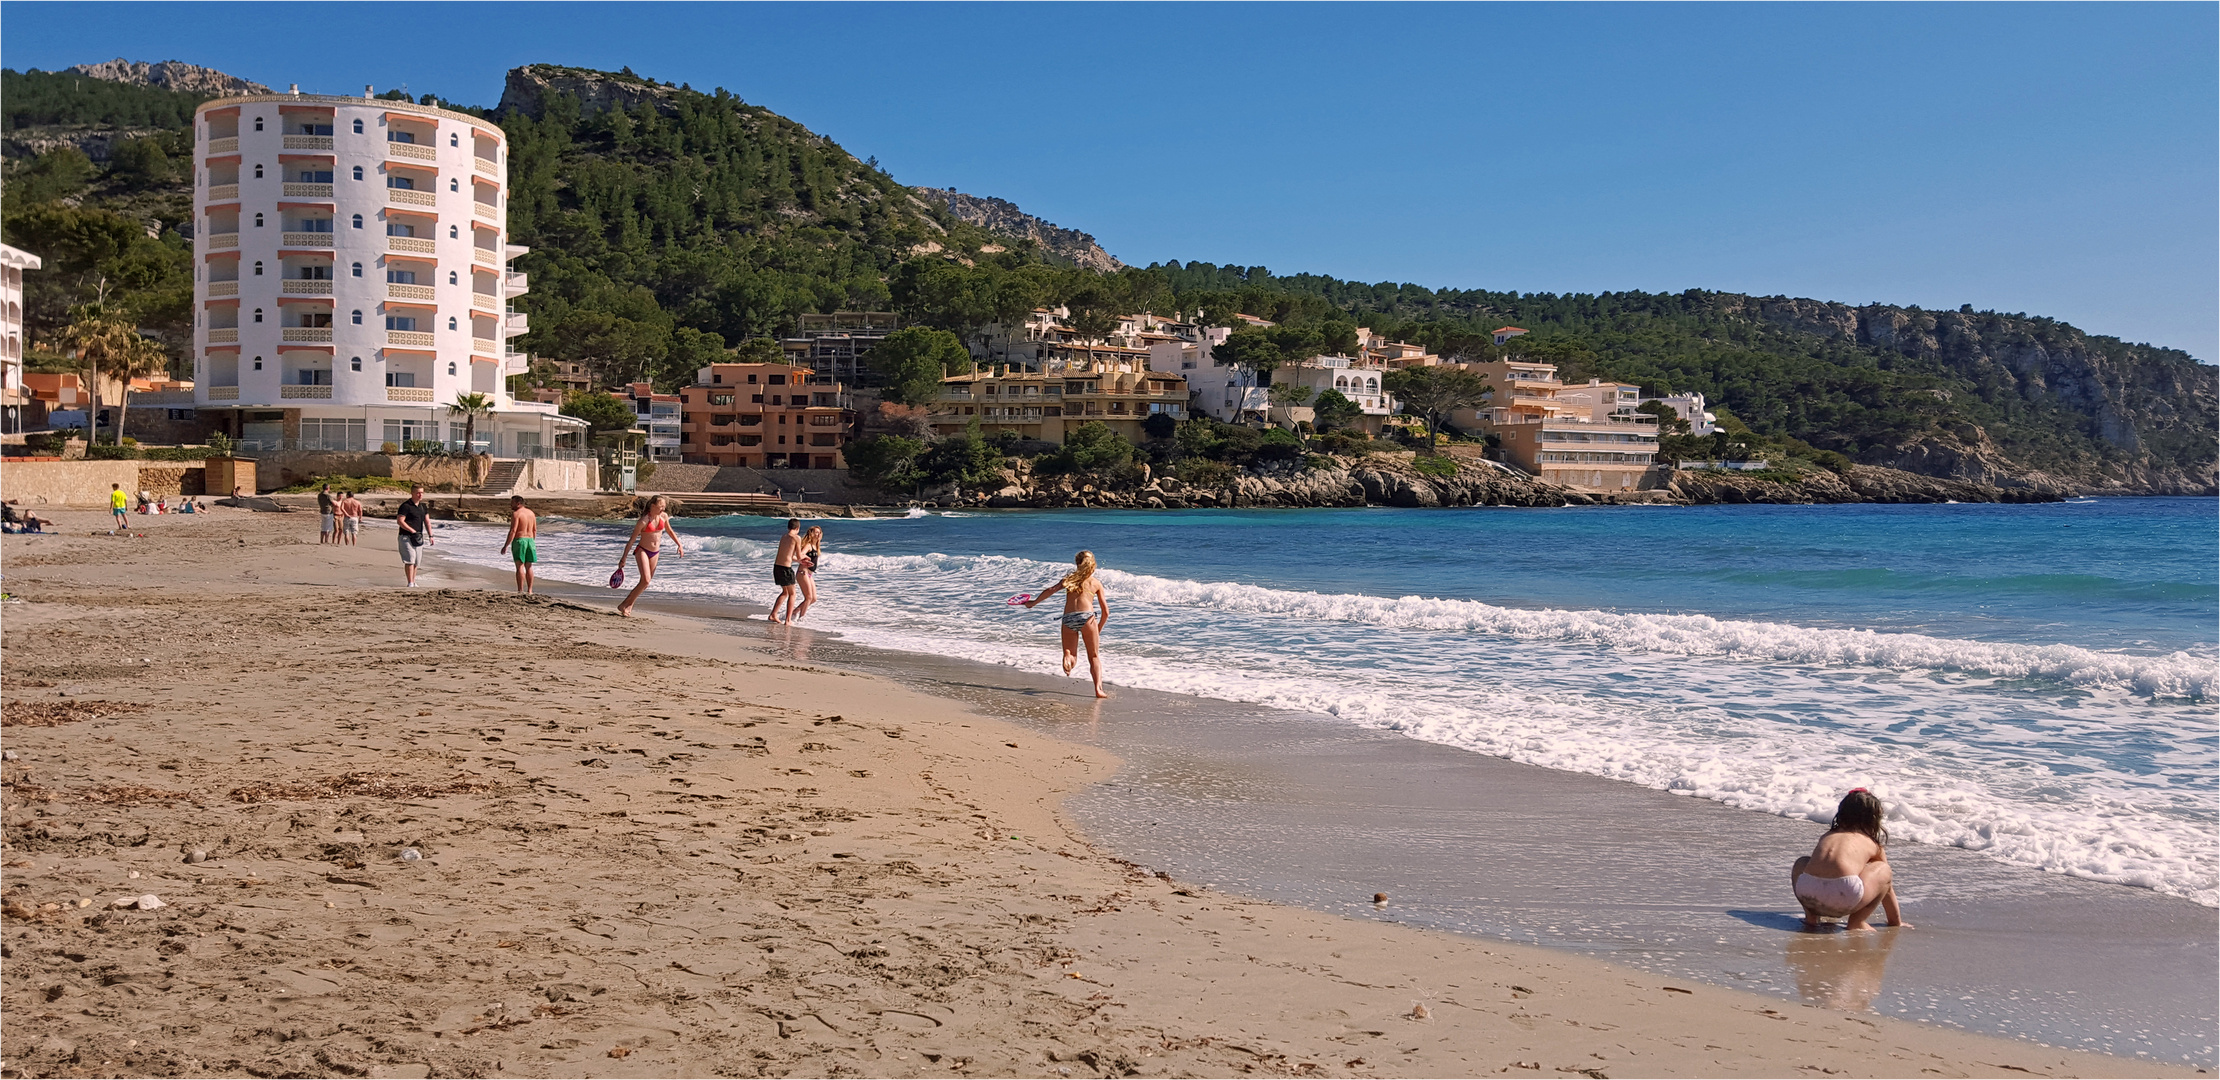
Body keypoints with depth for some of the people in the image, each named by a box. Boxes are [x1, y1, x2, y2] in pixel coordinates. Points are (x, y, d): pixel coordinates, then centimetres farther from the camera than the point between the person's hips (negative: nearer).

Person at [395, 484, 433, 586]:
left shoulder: (423, 506, 13)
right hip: (406, 537, -7)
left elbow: (427, 521, 18)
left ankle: (413, 582, 19)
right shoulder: (406, 506, -10)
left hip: (418, 538, 7)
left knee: (416, 561, 10)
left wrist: (430, 535, 12)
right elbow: (400, 521, -16)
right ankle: (410, 583, -12)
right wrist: (412, 531, -19)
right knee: (410, 560, -12)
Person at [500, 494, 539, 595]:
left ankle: (520, 591, -12)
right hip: (530, 540, 7)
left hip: (519, 540, -7)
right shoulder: (531, 513, 12)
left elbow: (512, 531, -17)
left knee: (520, 567, -8)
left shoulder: (516, 514, -11)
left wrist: (506, 546, -17)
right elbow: (535, 530, 15)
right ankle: (529, 591, 14)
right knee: (528, 567, 12)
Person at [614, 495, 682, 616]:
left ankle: (627, 606, 16)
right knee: (645, 579, -20)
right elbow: (632, 540, -13)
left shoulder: (664, 516, -1)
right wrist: (624, 558, -12)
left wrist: (679, 545, 16)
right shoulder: (644, 521, -18)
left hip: (655, 553, 6)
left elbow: (669, 531, 19)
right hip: (642, 550, -6)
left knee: (646, 583, 5)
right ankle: (624, 605, -11)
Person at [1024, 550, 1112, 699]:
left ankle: (1068, 658, -28)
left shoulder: (1070, 579, 18)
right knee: (1094, 656, 9)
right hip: (1087, 617, -1)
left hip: (1068, 618, 1)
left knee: (1071, 655, 9)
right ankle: (1098, 689, -6)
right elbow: (1106, 612, 14)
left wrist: (1034, 602, 12)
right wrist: (1098, 630, 27)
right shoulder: (1096, 583, 16)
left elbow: (1051, 590, 3)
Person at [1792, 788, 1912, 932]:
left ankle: (1811, 916, 21)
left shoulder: (1827, 836, 33)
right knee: (1883, 870, 23)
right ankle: (1856, 922, 14)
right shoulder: (1873, 845, 25)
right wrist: (1896, 922, 52)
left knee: (1801, 864, 38)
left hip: (1806, 894, 3)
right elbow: (1887, 887, 37)